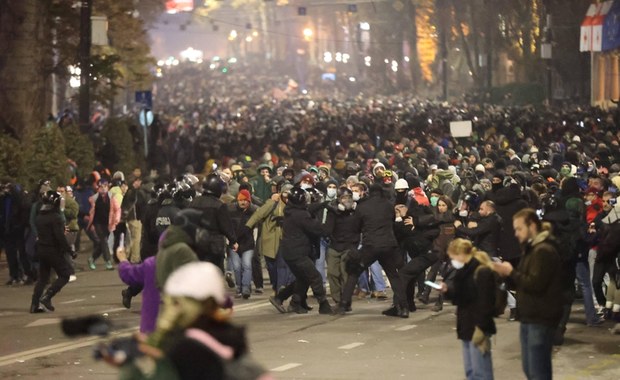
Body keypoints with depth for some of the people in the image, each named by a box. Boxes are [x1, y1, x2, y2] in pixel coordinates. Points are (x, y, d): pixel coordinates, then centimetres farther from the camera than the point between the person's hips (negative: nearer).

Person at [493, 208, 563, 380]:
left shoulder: (544, 251, -15)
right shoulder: (531, 249, 19)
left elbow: (535, 284, -23)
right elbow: (522, 283, 20)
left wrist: (511, 272, -14)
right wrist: (507, 274, 1)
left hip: (540, 320, -10)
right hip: (530, 317, 10)